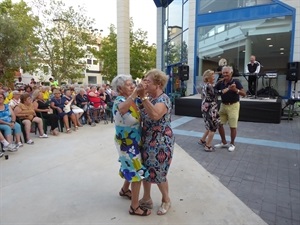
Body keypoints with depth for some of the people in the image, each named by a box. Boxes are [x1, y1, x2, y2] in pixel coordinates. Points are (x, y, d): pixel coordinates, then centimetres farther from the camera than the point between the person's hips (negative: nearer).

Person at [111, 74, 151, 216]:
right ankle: (134, 207, 14)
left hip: (133, 140, 8)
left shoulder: (132, 99, 4)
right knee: (137, 171, -1)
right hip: (127, 142, -8)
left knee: (131, 168, 24)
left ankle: (124, 190, 49)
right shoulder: (120, 101, -22)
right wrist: (136, 93, -54)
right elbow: (122, 109, -48)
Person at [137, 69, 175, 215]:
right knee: (145, 171, 17)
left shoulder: (163, 99, -19)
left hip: (161, 143, -8)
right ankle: (146, 199, 38)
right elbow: (141, 116, 7)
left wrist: (143, 96, -37)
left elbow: (155, 115, -39)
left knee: (158, 173, 6)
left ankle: (166, 200, 32)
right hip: (147, 141, 8)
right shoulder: (149, 98, 8)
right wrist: (140, 96, -1)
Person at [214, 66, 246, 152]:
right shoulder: (220, 83, 1)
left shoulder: (236, 82, -11)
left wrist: (236, 90, -31)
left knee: (233, 126, 1)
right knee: (219, 124, 7)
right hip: (223, 105, 5)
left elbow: (244, 94, -15)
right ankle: (224, 142, 24)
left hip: (233, 106, -5)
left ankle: (232, 144, 21)